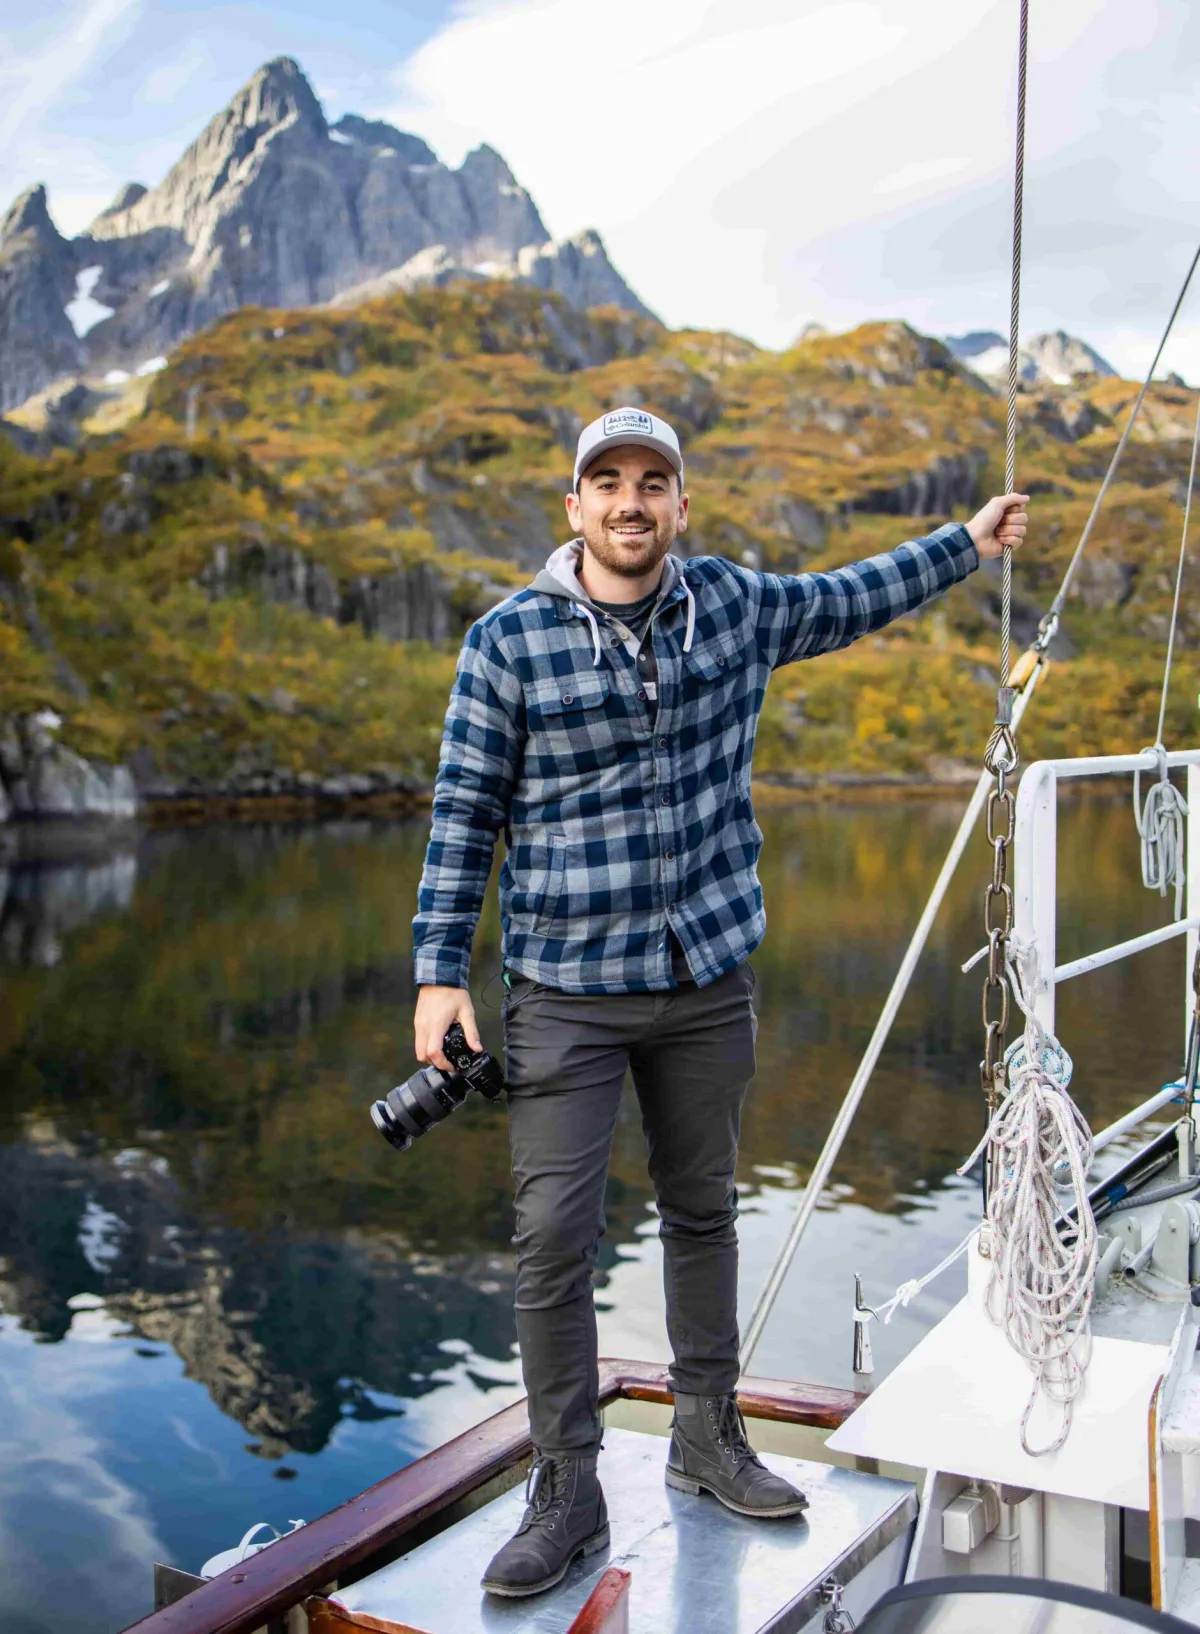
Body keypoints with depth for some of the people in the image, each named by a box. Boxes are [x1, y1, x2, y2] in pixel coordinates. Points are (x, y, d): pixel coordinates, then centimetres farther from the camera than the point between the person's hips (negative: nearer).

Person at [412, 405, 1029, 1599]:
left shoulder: (737, 607, 3)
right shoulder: (509, 640, -7)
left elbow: (850, 600, 22)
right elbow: (464, 814, -4)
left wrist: (970, 541, 32)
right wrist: (439, 971, -8)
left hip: (708, 976, 4)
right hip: (566, 986, -3)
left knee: (702, 1210, 15)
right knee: (555, 1232, -5)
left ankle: (708, 1437, 33)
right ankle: (567, 1493, 11)